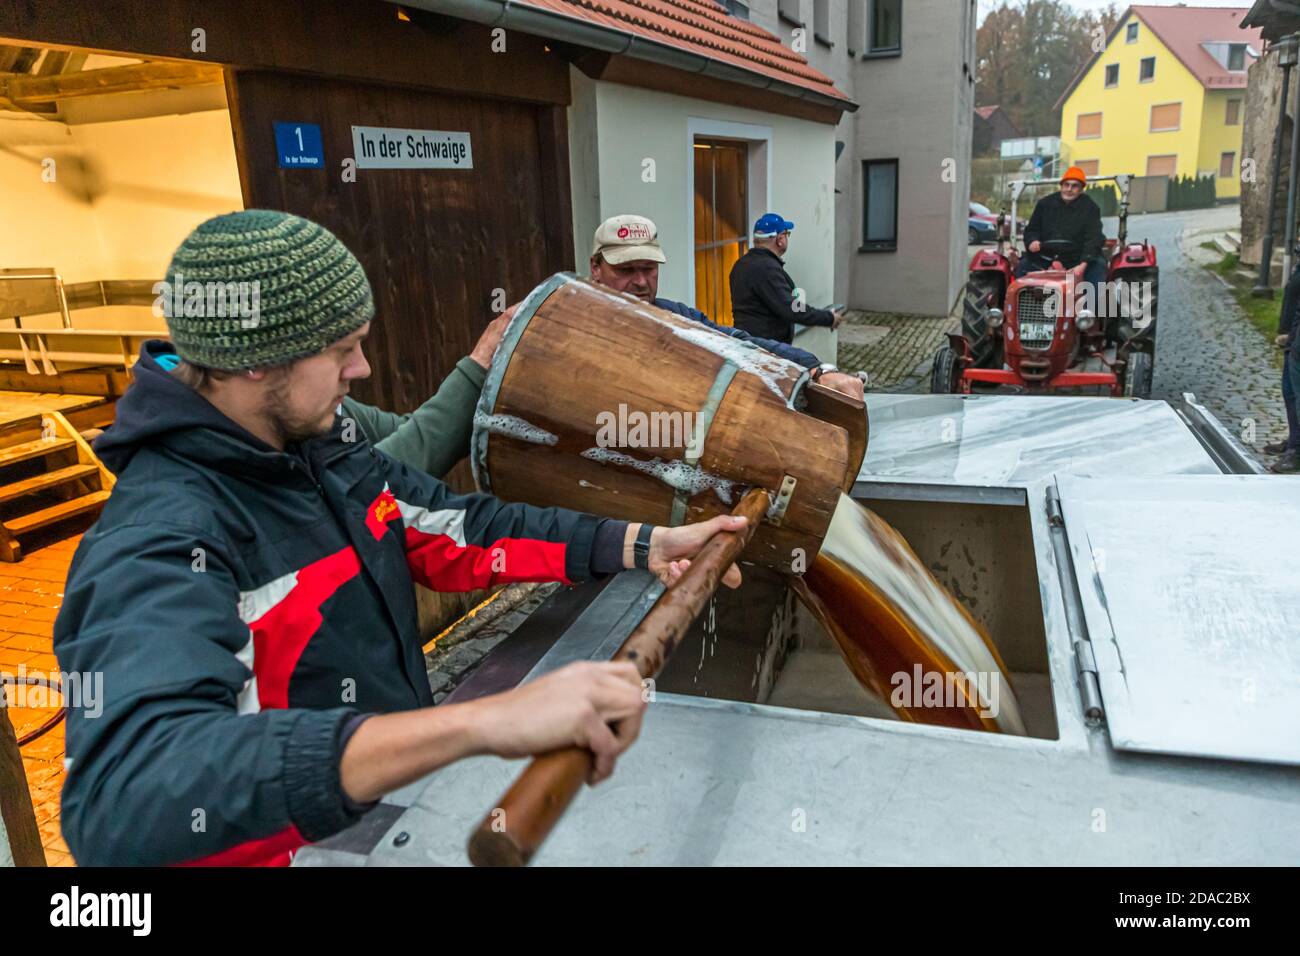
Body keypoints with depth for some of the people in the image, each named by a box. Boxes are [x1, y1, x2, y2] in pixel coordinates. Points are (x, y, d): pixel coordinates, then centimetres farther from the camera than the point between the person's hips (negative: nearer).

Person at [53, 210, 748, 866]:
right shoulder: (159, 543, -26)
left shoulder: (327, 455, 1)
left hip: (403, 802, 7)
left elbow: (463, 530, 6)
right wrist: (481, 721, -52)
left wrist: (644, 546, -2)